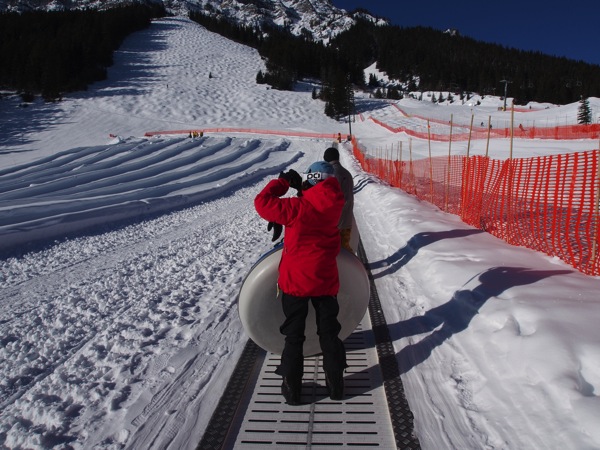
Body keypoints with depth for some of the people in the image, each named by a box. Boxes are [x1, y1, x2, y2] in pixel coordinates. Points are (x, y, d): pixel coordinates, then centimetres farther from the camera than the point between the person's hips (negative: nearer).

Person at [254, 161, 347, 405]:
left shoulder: (297, 208, -21)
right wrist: (299, 186, 11)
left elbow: (263, 202, -14)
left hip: (295, 280, -3)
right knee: (329, 332, 17)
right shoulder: (333, 205, -6)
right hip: (326, 280, 4)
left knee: (294, 334, 11)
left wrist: (282, 182, -4)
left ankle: (292, 387, 19)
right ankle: (335, 383, 26)